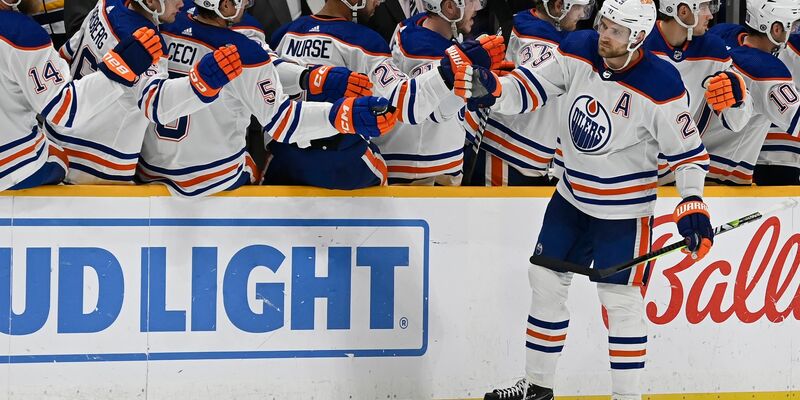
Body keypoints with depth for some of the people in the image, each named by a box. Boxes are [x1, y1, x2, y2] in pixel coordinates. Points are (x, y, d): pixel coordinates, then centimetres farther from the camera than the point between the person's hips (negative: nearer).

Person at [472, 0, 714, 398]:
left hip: (624, 208, -6)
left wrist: (691, 202, -24)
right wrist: (494, 91, -23)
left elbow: (687, 149, -15)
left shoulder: (660, 88, -24)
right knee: (546, 282, 13)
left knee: (620, 300, -2)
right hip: (572, 196, 6)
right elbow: (531, 88, -3)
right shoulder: (578, 52, -11)